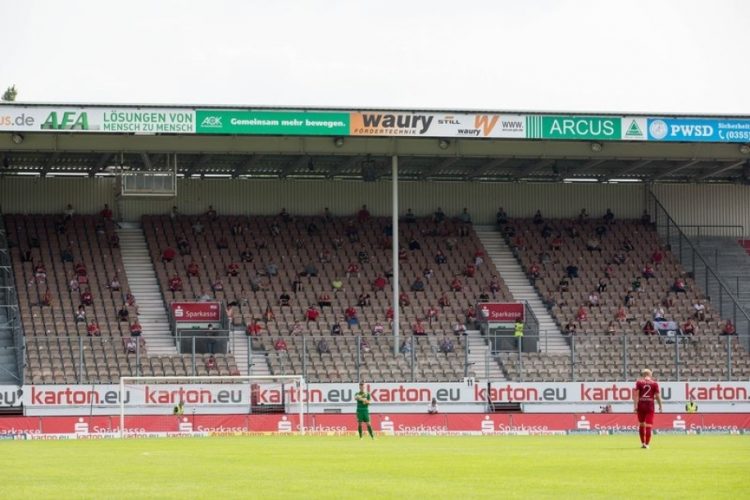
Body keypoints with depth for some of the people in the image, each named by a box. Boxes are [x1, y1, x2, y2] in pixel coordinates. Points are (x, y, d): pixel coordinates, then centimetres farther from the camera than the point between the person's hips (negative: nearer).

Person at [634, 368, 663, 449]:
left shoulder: (639, 382, 2)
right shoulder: (654, 383, 3)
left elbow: (636, 394, -5)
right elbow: (657, 396, 2)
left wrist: (635, 406, -7)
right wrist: (660, 406, 12)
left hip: (641, 404, 1)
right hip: (650, 405, -1)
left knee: (641, 424, 14)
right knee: (648, 425, -1)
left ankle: (643, 443, 19)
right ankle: (647, 443, -5)